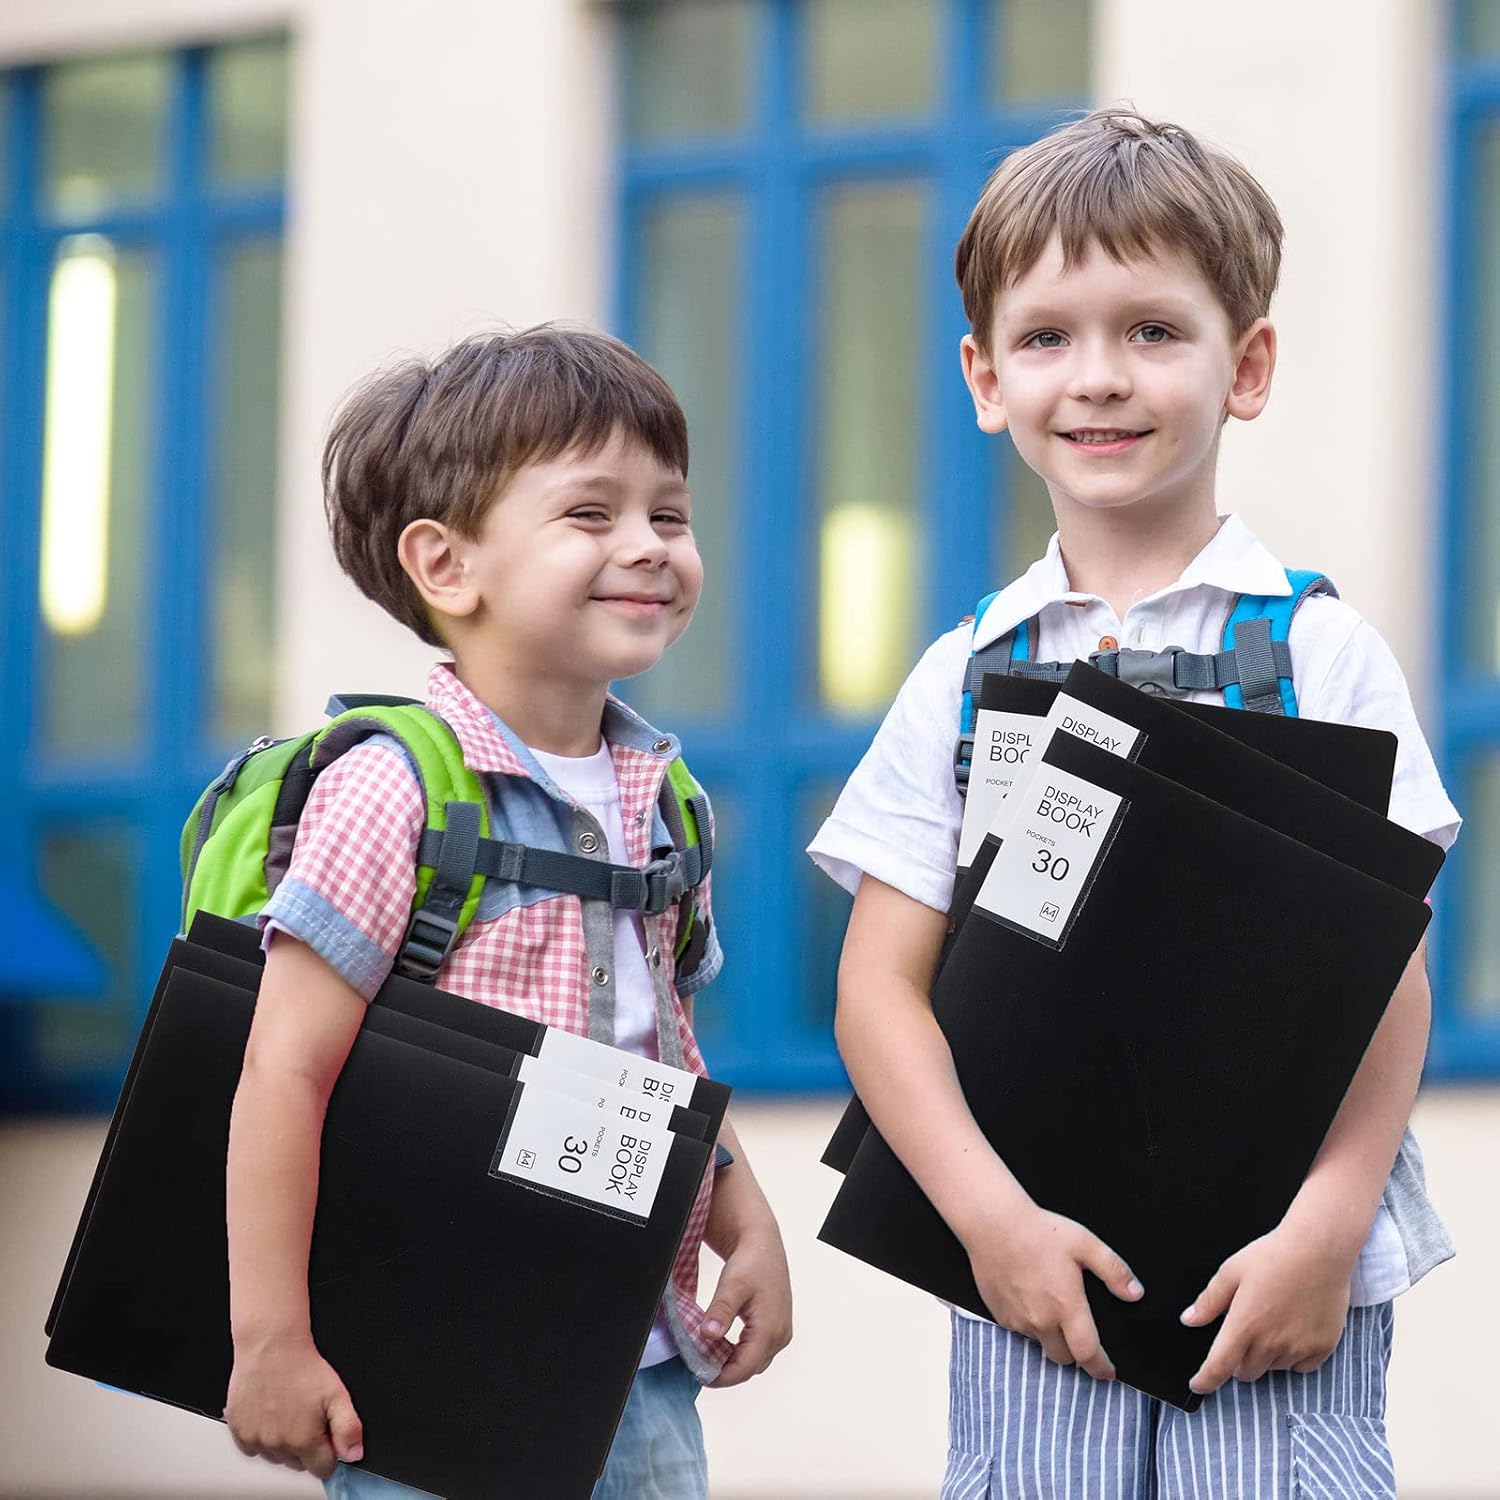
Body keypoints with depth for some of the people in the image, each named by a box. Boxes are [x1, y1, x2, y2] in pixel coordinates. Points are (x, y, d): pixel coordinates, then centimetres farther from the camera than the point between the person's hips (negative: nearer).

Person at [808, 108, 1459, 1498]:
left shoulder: (1322, 652, 2)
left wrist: (1327, 1227, -13)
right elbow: (879, 986, 4)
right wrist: (991, 1217, -10)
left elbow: (1388, 968, -1)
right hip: (1028, 1278, 2)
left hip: (1281, 1279, -2)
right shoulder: (967, 678, 8)